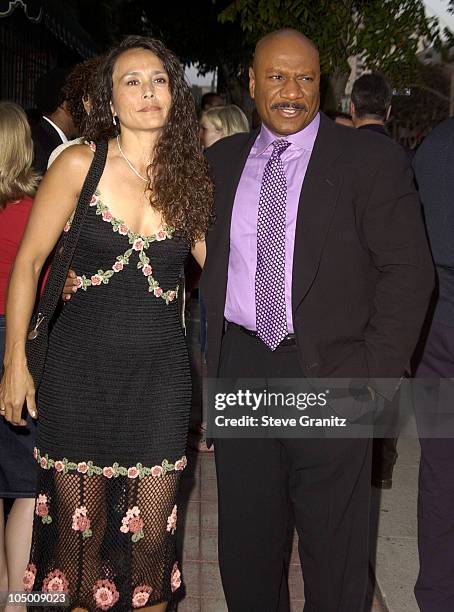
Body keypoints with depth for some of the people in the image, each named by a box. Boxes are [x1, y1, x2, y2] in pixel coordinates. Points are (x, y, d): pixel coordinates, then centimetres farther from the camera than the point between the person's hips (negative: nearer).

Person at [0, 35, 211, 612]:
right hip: (80, 369, -1)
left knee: (151, 535, 8)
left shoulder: (191, 175, 2)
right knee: (79, 528, 11)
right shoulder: (80, 164, -5)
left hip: (159, 373, 2)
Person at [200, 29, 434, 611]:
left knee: (334, 552, 10)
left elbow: (407, 272, -7)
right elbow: (203, 257, 17)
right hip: (239, 367, 4)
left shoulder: (371, 158, -3)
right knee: (244, 540, 16)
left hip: (329, 375, -3)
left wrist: (377, 377, -12)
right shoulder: (220, 162, 10)